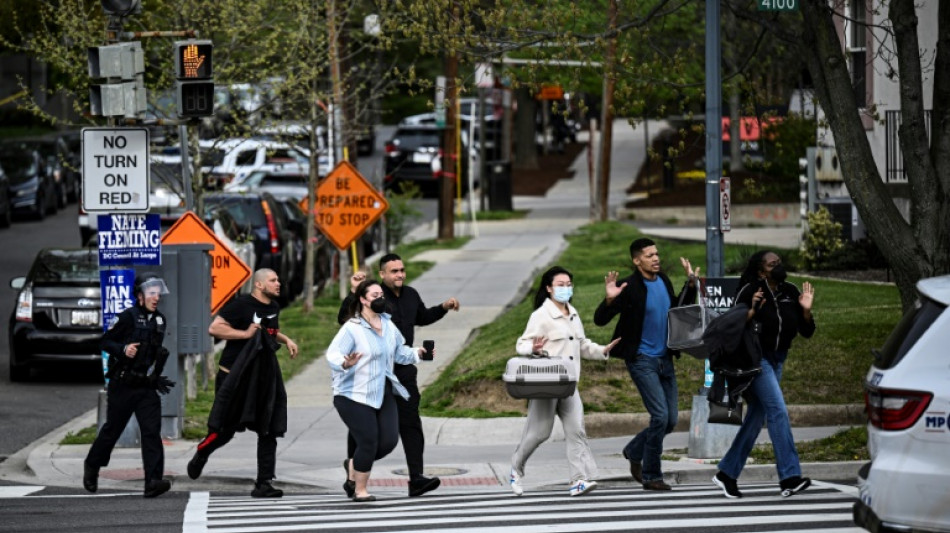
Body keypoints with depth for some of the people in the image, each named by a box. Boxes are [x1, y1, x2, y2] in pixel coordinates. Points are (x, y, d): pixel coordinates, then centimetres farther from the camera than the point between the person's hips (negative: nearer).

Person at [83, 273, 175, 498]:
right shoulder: (128, 317, -8)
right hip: (122, 385, -4)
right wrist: (123, 350, -21)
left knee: (152, 432, -11)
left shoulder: (159, 320, 11)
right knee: (111, 430, 9)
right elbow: (106, 342, -5)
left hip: (147, 387, 4)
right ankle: (92, 467, 33)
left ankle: (153, 481, -19)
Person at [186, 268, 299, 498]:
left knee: (269, 431, -1)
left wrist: (285, 340, 16)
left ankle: (264, 483, 1)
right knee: (225, 430, 2)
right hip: (235, 377, -7)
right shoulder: (241, 305, -13)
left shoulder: (273, 307, 13)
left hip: (264, 377, 7)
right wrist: (245, 334, -21)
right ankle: (200, 455, 32)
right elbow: (214, 328, -19)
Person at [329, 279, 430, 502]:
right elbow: (332, 355, -21)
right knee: (369, 441, -10)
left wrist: (417, 353, 3)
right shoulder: (352, 328, -13)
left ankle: (354, 465, 25)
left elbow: (400, 352, 22)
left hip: (383, 394, 7)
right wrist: (345, 364, -42)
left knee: (389, 441, -1)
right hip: (355, 395, -7)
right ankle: (359, 490, 7)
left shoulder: (389, 326, 9)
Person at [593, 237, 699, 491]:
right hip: (642, 360, -7)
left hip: (665, 359, 7)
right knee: (660, 416, -12)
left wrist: (691, 284, 14)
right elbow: (600, 319, -16)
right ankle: (651, 476, 0)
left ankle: (635, 451, 31)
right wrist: (610, 299, -34)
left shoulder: (664, 281, 6)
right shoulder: (629, 287, -15)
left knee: (671, 420, 8)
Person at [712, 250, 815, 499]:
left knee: (756, 417, 9)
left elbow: (807, 332, 5)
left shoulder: (790, 293, 4)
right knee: (778, 411, -18)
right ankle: (789, 477, -22)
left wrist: (806, 310, -12)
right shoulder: (750, 292, -12)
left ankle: (727, 473, 19)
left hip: (777, 359, 7)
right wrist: (752, 311, -28)